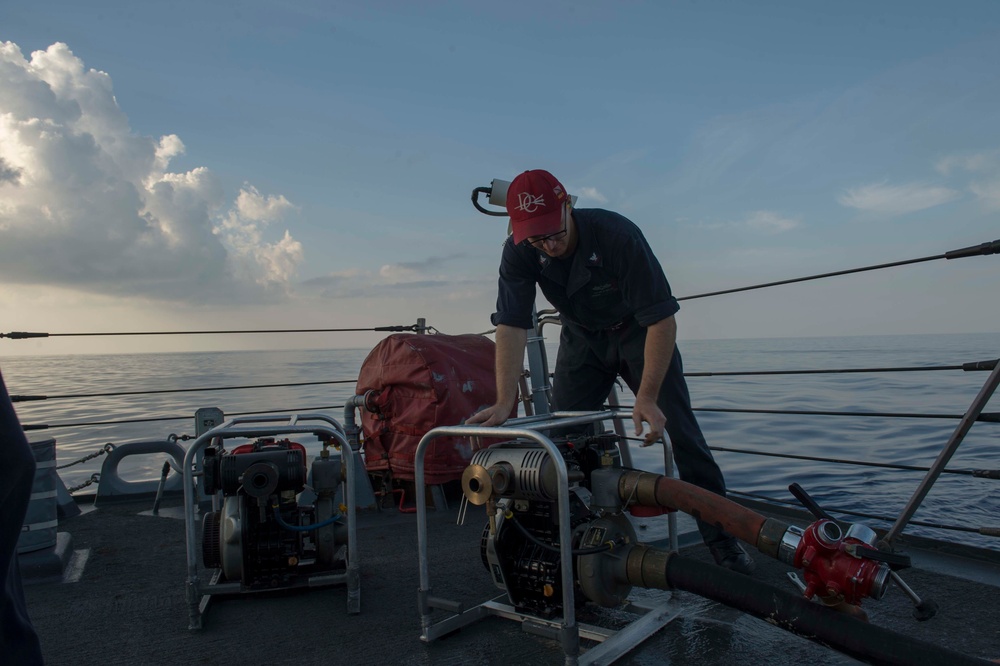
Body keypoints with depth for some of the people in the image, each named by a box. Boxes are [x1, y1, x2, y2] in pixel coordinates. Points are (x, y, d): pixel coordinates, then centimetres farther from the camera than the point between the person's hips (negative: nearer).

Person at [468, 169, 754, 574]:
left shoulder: (617, 235, -33)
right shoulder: (519, 253, -22)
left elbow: (662, 319, -31)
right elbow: (511, 326, -24)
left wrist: (647, 397, -34)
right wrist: (504, 402, -34)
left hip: (639, 333, -3)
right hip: (582, 340, 3)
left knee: (678, 430, -9)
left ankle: (720, 536, 5)